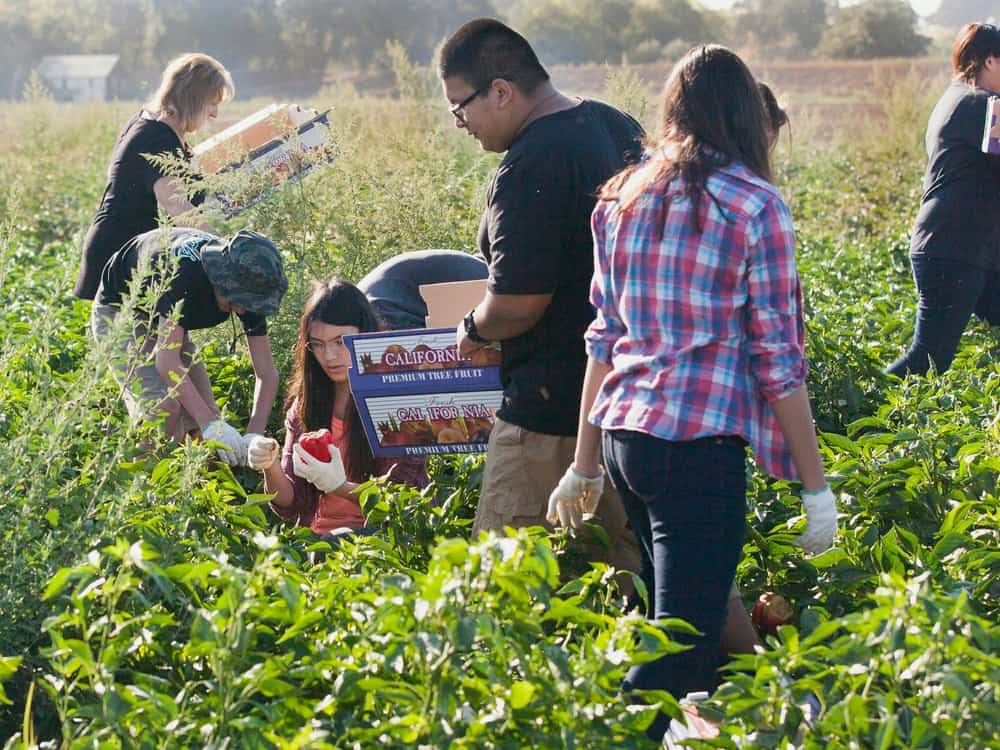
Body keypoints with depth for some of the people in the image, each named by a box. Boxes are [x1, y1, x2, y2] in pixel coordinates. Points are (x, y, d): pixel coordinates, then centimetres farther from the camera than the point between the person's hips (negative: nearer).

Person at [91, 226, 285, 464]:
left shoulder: (248, 285, -21)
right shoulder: (185, 269, -40)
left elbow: (267, 373, -18)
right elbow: (166, 359, -45)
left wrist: (253, 436, -33)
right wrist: (210, 424, -51)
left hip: (164, 322, 6)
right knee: (164, 407, -27)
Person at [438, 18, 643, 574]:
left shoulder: (530, 168, -20)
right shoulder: (620, 128, 9)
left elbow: (518, 303, -24)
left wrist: (474, 331, -3)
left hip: (555, 403, -9)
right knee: (635, 555, 16)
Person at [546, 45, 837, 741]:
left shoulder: (621, 199, 10)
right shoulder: (754, 206, -6)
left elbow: (605, 337, 14)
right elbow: (777, 357, -7)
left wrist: (586, 466, 20)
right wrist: (817, 487, -1)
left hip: (623, 434, 7)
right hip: (702, 443, -7)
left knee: (675, 621, 19)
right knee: (680, 651, -4)